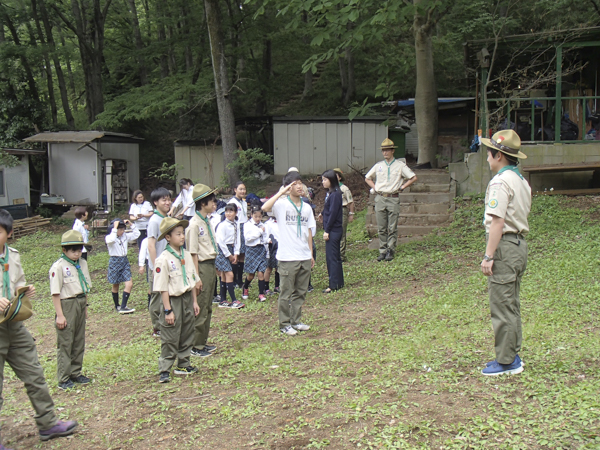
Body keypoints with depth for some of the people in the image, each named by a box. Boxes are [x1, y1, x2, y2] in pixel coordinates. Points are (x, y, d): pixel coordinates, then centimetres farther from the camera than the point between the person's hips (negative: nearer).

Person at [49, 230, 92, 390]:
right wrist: (60, 315, -15)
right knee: (65, 342, -1)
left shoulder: (82, 264, 8)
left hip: (80, 303, 7)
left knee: (79, 341, 12)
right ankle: (64, 378, 7)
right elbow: (55, 292, -14)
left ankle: (76, 373, 25)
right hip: (67, 304, -6)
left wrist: (85, 307, 16)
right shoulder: (58, 266, -13)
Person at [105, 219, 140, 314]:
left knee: (129, 283, -9)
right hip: (115, 262, -5)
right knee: (115, 285, 9)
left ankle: (123, 307, -5)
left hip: (124, 261, 5)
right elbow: (111, 239, -35)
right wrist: (115, 227, -29)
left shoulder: (125, 236, 7)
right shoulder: (109, 237, -11)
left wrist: (130, 224, 1)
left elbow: (136, 234, 10)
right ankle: (117, 306, 23)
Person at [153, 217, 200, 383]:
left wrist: (194, 301, 14)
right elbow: (163, 288, -14)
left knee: (187, 335, 14)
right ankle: (165, 370, 6)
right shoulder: (163, 259, -14)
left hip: (187, 298, 7)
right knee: (170, 338, -2)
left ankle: (183, 365, 26)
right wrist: (168, 310, -16)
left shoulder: (186, 256, 7)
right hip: (173, 300, -7)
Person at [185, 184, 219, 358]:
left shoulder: (208, 221, 12)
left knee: (208, 307, 15)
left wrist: (213, 269, 13)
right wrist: (197, 277, -17)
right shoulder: (194, 224, -15)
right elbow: (193, 253, -16)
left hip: (211, 265, 9)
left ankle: (203, 341, 26)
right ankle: (196, 346, 7)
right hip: (202, 266, -9)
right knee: (200, 308, -2)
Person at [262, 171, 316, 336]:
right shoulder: (282, 204, -7)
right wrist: (281, 192, -24)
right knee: (287, 293, 2)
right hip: (288, 257, -5)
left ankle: (296, 321, 24)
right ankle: (285, 324, 13)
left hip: (305, 257, 6)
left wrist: (311, 254, 13)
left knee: (301, 292, 12)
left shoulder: (307, 207, 11)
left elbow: (309, 232, 14)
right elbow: (265, 207, -28)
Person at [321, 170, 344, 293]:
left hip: (333, 231, -10)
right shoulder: (330, 193, 12)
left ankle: (334, 285, -1)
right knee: (335, 257, 14)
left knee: (332, 257, -6)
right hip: (332, 230, 10)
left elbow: (333, 213, -19)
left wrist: (327, 231, -17)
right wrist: (326, 229, 16)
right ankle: (339, 283, 22)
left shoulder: (335, 194, -16)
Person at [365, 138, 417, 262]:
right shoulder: (378, 165, 12)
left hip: (393, 199, -3)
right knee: (381, 228, 4)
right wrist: (375, 188, 11)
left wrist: (401, 187, -1)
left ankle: (390, 251, 3)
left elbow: (413, 178, 4)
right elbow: (367, 178, 24)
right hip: (380, 199, 3)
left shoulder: (400, 165, 3)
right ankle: (382, 251, 9)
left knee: (392, 228, -2)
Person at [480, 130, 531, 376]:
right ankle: (512, 356, 24)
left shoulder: (500, 182, -15)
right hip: (519, 244, 10)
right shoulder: (521, 180, 15)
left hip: (504, 245, -10)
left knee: (502, 307, -3)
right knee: (511, 305, 16)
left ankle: (506, 362, 3)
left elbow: (498, 222, -21)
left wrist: (488, 256, -20)